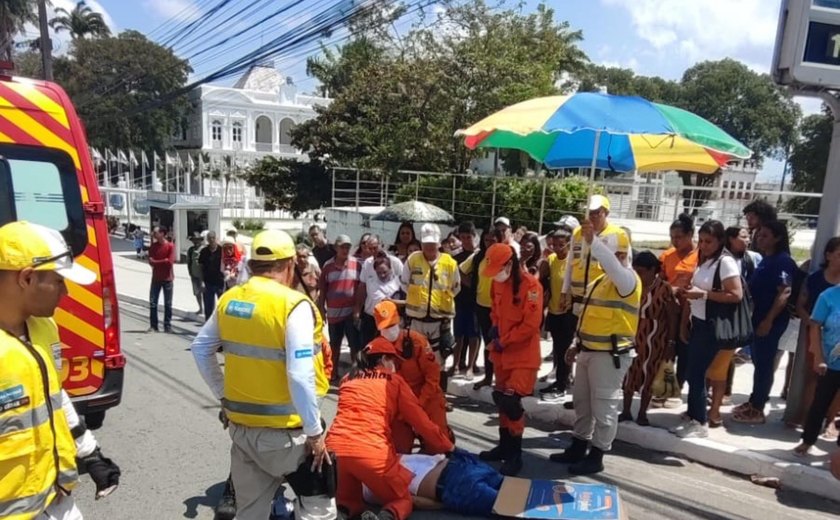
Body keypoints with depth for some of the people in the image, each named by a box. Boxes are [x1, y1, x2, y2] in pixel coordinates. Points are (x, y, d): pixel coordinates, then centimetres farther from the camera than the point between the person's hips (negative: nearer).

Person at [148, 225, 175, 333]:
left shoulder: (170, 246, -7)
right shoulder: (153, 246, 6)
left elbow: (170, 262, -14)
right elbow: (151, 262, 0)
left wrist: (156, 262, -6)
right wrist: (163, 261, -13)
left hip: (167, 278, -3)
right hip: (156, 278, 4)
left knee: (168, 304, 2)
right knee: (152, 302, 1)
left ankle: (167, 326, 10)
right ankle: (153, 326, 7)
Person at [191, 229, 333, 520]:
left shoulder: (229, 299, 3)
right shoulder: (293, 305, -18)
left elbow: (200, 350, 14)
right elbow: (300, 377, -23)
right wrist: (315, 433, -13)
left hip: (239, 425, 6)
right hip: (282, 432, -6)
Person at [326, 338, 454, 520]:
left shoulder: (347, 379, 22)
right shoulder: (395, 380, 14)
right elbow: (421, 421, 16)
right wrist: (447, 446, 30)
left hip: (334, 447, 3)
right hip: (372, 452, -3)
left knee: (346, 499, 30)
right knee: (402, 500, 21)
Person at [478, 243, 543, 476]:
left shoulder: (530, 285, -18)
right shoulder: (497, 283, 6)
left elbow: (531, 324, -20)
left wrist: (504, 341, -14)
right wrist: (495, 328, 1)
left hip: (523, 355, -7)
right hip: (502, 352, 7)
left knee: (510, 400, -12)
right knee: (501, 399, 14)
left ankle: (515, 454, 3)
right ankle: (505, 445, 30)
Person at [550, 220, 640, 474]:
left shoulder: (627, 279, -13)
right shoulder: (601, 280, 14)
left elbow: (614, 267, -39)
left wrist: (593, 241, -49)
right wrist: (577, 344, 17)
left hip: (610, 355, -9)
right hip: (588, 351, 9)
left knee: (603, 406, 2)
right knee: (582, 402, 17)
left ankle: (596, 456, 14)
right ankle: (578, 448, 30)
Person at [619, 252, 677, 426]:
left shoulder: (663, 288, -11)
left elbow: (672, 317, -8)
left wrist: (671, 343, -9)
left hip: (654, 341, -4)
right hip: (633, 338, 4)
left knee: (647, 377, 6)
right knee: (629, 375, 10)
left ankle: (642, 414, 20)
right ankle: (626, 411, 24)